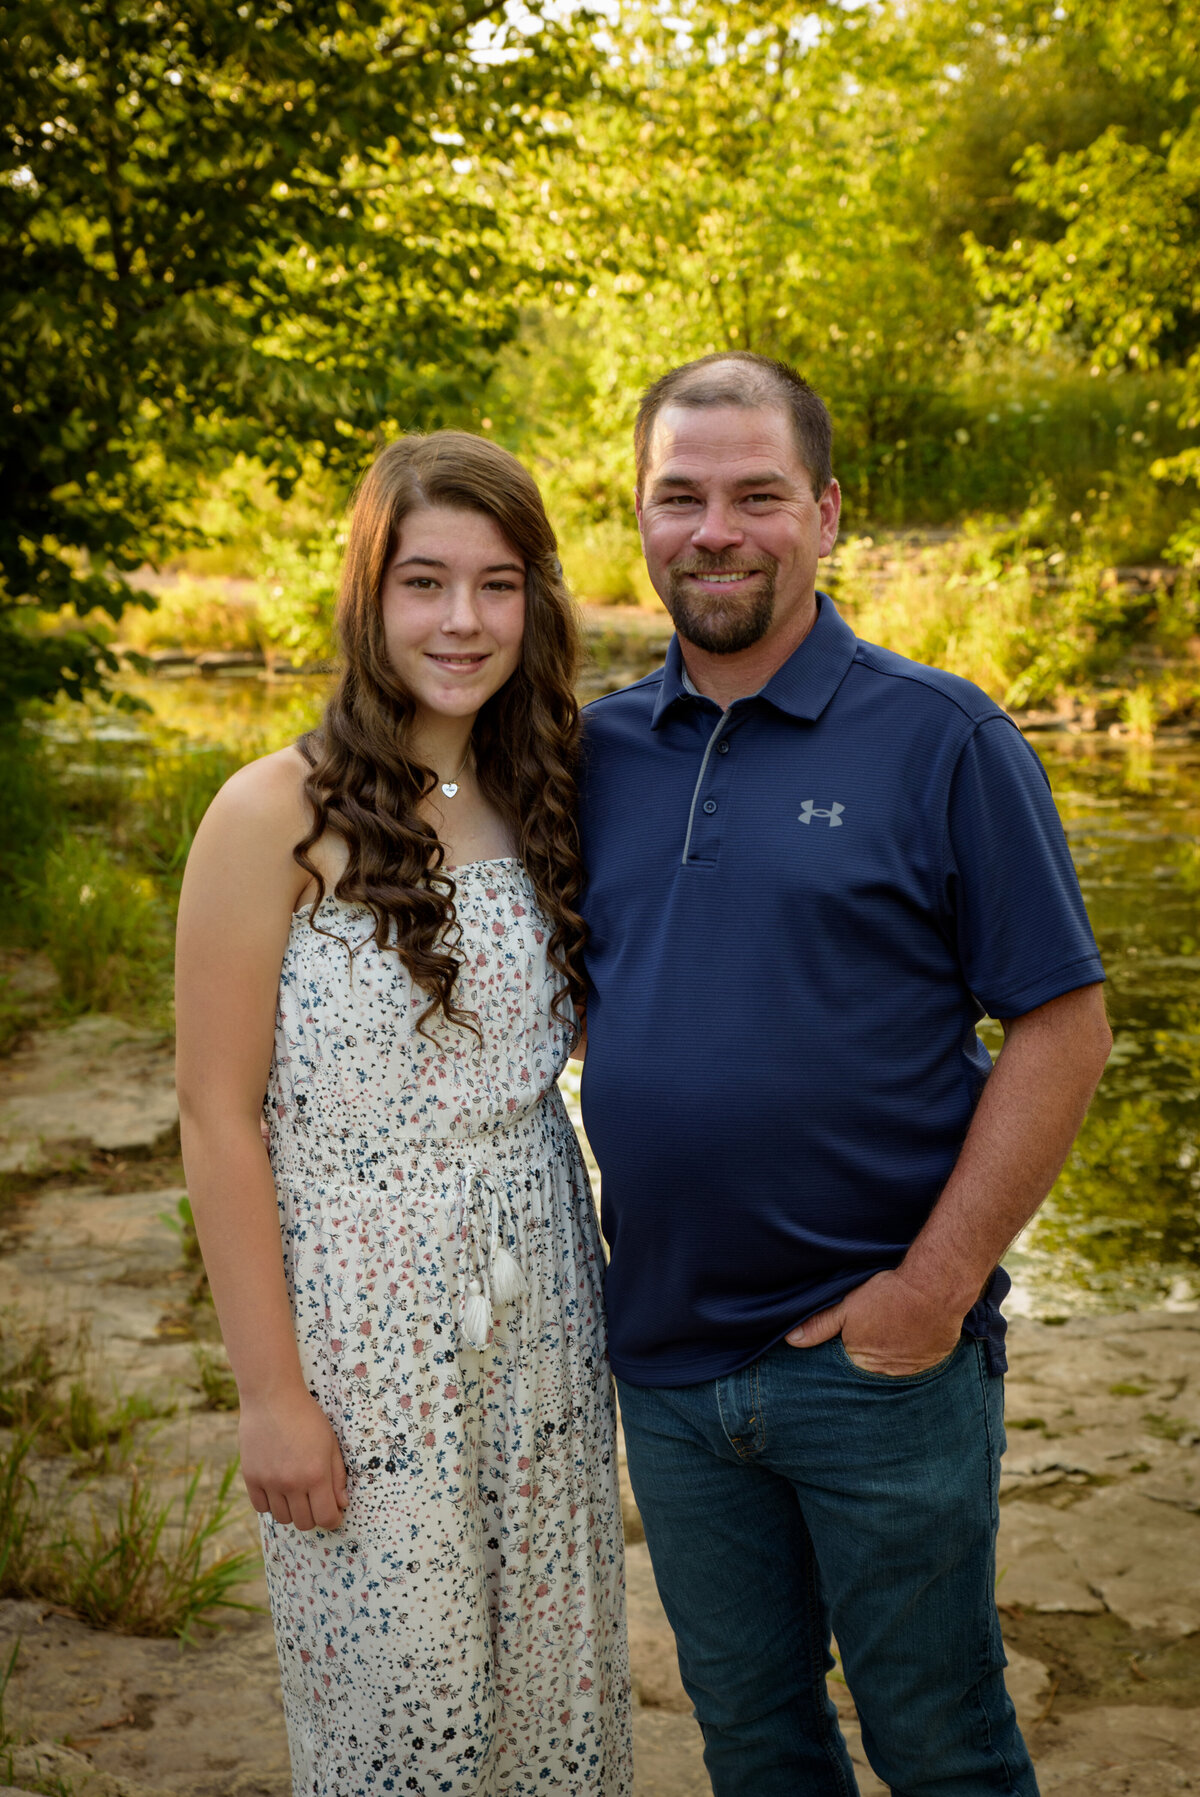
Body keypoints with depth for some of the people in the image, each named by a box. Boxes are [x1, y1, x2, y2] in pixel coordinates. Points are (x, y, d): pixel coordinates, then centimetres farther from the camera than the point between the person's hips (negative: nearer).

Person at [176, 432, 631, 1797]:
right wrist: (268, 1391, -12)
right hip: (366, 1322, -5)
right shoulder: (278, 815, -12)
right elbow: (217, 1121, -11)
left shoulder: (540, 799, 5)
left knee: (557, 1672, 16)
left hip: (542, 1302, 5)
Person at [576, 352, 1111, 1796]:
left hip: (882, 1354, -4)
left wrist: (938, 1284, -15)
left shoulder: (942, 739, -8)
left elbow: (1061, 1024, -9)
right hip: (664, 1360, 4)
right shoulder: (598, 753, 5)